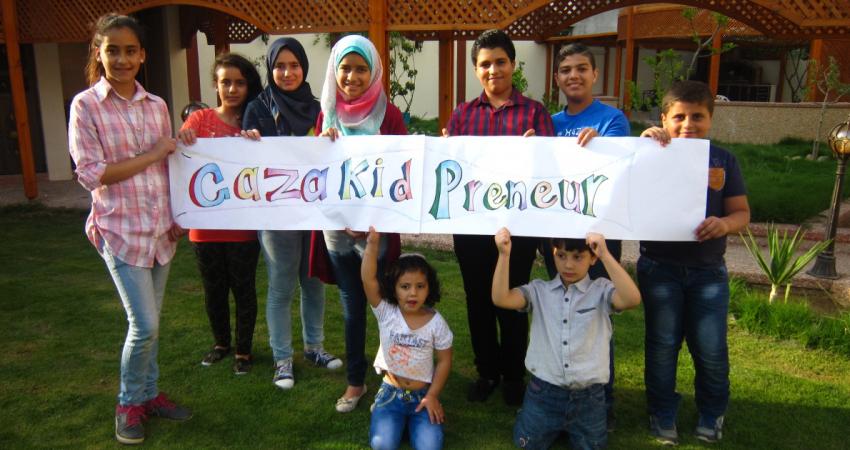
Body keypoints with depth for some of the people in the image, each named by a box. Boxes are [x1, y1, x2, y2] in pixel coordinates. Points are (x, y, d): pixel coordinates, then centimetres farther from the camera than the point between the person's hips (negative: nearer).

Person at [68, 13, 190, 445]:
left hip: (160, 229, 4)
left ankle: (149, 393, 31)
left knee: (150, 322, 14)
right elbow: (91, 174, -12)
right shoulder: (86, 105, -6)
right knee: (144, 325, -5)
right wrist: (152, 155, -13)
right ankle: (129, 403, 18)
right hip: (121, 231, -4)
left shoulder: (156, 105, 6)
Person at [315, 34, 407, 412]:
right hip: (336, 226, 4)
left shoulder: (388, 114, -7)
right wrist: (324, 145, -10)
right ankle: (355, 380, 31)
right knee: (351, 307, 15)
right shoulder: (327, 114, 6)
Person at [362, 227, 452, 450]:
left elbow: (444, 360, -2)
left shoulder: (436, 322, -10)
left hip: (423, 394, 0)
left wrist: (432, 396, -7)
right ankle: (396, 421, 15)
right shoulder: (386, 313, -11)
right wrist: (372, 243, -35)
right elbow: (368, 279, -24)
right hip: (391, 391, 0)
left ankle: (414, 420, 14)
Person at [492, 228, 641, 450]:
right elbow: (500, 298, -15)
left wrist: (606, 255, -33)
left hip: (588, 394, -1)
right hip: (544, 390, 1)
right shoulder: (539, 290, -1)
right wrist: (504, 254, -27)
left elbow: (632, 299, -26)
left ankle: (571, 426, 39)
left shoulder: (601, 290, -5)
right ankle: (556, 425, 37)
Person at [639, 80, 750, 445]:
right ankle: (662, 414, 28)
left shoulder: (723, 161, 3)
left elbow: (742, 212, 3)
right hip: (659, 267, -1)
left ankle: (712, 414, 32)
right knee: (662, 345, 9)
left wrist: (724, 224, -19)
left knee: (711, 349, 6)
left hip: (708, 269, 1)